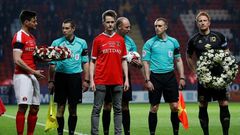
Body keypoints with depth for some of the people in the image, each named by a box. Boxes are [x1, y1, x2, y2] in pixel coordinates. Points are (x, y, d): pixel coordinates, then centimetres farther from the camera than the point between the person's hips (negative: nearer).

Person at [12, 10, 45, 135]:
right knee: (23, 106, -13)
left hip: (32, 76, 9)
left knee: (35, 108, 9)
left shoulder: (32, 37, 17)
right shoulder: (19, 37, -11)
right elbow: (17, 60, -18)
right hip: (22, 76, -9)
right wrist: (33, 71, -17)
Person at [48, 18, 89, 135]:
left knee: (73, 108, 4)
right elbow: (52, 64, 5)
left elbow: (85, 62, 10)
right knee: (60, 107, 0)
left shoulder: (82, 43, 6)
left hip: (75, 77, 1)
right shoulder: (56, 43, 3)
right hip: (60, 76, -1)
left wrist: (86, 80, 5)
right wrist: (51, 81, 1)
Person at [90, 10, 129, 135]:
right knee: (97, 109, -2)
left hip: (117, 81, 3)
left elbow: (123, 60, 13)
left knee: (118, 109, 5)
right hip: (101, 81, -3)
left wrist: (126, 79, 5)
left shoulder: (120, 39, 10)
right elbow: (93, 61, 3)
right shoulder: (98, 40, 3)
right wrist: (91, 80, -5)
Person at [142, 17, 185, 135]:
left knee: (175, 106, -1)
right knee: (154, 108, 0)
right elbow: (146, 62, -1)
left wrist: (182, 78, 6)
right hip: (155, 77, -2)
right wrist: (147, 80, -9)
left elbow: (178, 60, 13)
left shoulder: (173, 42, 8)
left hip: (170, 76, 2)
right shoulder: (149, 43, 0)